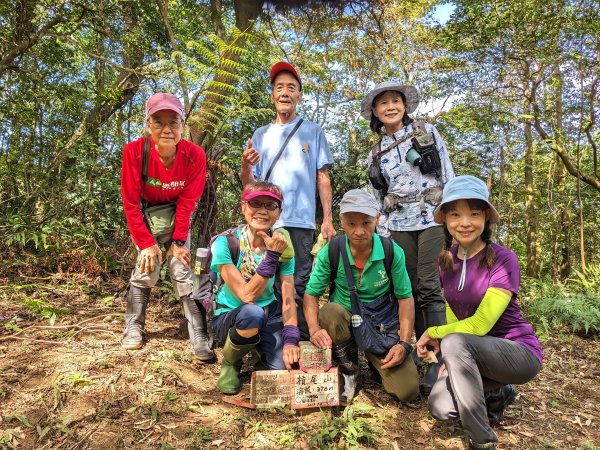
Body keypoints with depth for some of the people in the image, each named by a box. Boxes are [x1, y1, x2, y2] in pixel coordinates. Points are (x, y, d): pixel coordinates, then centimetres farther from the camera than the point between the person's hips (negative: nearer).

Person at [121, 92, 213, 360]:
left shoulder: (195, 155, -24)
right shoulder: (135, 151, -26)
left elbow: (187, 202, -15)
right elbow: (131, 203, -18)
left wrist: (179, 241, -16)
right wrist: (147, 243, -19)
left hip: (176, 214, 0)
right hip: (145, 214, 0)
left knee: (182, 269, -10)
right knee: (147, 266, -13)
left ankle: (200, 337, -8)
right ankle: (133, 328, 6)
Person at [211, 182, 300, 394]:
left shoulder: (281, 245, -7)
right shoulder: (225, 243, -19)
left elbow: (288, 300, -10)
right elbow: (246, 295, -25)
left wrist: (290, 340, -24)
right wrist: (271, 257, -31)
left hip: (270, 314, 3)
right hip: (230, 315, -3)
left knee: (285, 366, -22)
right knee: (253, 313, -37)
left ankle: (259, 345, 14)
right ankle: (230, 364, -5)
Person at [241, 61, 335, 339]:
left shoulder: (313, 132, 12)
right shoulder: (261, 135, 17)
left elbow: (323, 177, 7)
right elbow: (250, 183, 14)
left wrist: (328, 219, -2)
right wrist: (246, 165, -9)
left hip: (300, 222, -2)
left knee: (298, 285, -3)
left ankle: (302, 340, 7)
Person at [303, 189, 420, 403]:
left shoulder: (392, 252, -14)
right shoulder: (330, 252, -15)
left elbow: (405, 298, -6)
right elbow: (311, 294, -10)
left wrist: (404, 343, -15)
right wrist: (314, 328, -28)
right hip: (343, 321, 0)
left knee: (408, 390, -15)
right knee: (330, 311, -36)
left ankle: (375, 359, 20)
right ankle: (348, 371, -6)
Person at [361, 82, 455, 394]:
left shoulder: (427, 132, 8)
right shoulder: (376, 153, 14)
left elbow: (448, 176, 4)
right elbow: (378, 199, 14)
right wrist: (382, 238, 7)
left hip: (433, 218, -3)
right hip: (398, 225, 3)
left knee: (430, 288, -10)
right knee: (412, 291, 4)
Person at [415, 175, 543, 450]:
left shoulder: (503, 260, -19)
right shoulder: (446, 260, -1)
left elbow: (480, 324, -23)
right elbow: (453, 315, 4)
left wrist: (433, 333, -12)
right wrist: (450, 359, -10)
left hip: (519, 351, -5)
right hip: (473, 354, 5)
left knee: (455, 343, -32)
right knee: (440, 407, -17)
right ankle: (497, 395, 14)